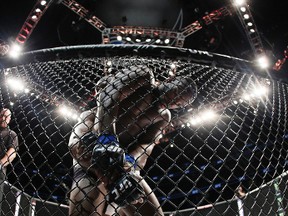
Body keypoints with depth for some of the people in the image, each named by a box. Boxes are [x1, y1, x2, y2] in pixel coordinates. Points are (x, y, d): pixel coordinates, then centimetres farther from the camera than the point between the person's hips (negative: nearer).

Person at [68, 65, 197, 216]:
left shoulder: (163, 116, 14)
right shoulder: (144, 75, 0)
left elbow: (146, 145, -4)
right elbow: (110, 93, -18)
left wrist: (128, 163, -27)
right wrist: (106, 137, -32)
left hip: (122, 153, 6)